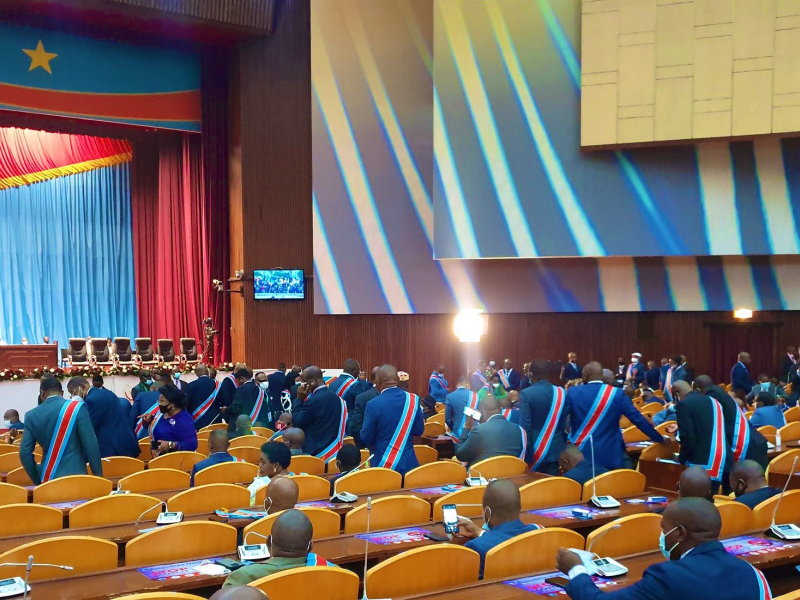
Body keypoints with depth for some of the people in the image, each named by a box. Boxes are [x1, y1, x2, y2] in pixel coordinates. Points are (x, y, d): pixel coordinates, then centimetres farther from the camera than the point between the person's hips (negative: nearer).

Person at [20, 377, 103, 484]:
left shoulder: (32, 415, 4)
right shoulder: (77, 408, -5)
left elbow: (25, 453, 2)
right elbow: (91, 445, -8)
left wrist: (37, 480, 10)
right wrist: (98, 475, -2)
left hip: (48, 479, 3)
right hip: (75, 476, -3)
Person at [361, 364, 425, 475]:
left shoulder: (374, 405, -16)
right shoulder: (413, 399, -5)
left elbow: (366, 438, -9)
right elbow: (419, 430, 3)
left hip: (383, 464, -3)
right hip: (408, 463, 3)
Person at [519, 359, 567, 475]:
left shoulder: (526, 394, -13)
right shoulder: (560, 393, 0)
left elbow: (525, 426, -14)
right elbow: (564, 424, 5)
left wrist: (526, 454, -8)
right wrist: (563, 446, 16)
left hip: (535, 451, -4)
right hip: (556, 450, 4)